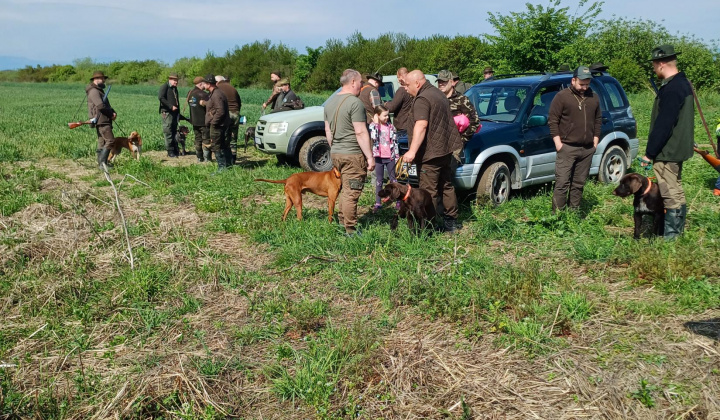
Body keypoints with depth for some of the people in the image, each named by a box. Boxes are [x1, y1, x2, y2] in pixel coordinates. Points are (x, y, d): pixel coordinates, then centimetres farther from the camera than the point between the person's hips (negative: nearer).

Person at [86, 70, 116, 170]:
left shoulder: (100, 91, 22)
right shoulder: (94, 91, -11)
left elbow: (107, 106, 20)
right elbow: (100, 106, -23)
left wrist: (113, 112, 0)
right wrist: (111, 114, -9)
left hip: (104, 120, 10)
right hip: (101, 120, -10)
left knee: (102, 142, 12)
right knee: (110, 141, -15)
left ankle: (101, 163, 16)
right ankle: (102, 162, -17)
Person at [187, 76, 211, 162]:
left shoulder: (190, 93, 8)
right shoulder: (203, 94, -17)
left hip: (194, 120, 7)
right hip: (204, 121, -7)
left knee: (198, 139, 14)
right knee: (206, 140, 0)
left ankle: (199, 157, 18)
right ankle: (207, 158, 0)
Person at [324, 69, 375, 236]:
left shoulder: (330, 102, 11)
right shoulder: (355, 102, -15)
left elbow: (328, 130, 17)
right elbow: (360, 132, -19)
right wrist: (370, 157, -15)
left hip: (335, 153, 8)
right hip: (353, 155, -8)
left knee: (345, 190, 20)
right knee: (351, 193, -2)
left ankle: (341, 222, 26)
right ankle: (350, 230, 3)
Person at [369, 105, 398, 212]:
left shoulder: (390, 126, 2)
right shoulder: (373, 126, -5)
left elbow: (395, 141, 6)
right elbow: (373, 138, -23)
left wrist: (396, 156, 4)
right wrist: (375, 124, -19)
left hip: (390, 156, 1)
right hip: (379, 157, -1)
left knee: (393, 178, 10)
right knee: (379, 180, 6)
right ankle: (378, 202, 10)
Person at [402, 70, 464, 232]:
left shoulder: (422, 99, -15)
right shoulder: (438, 93, 16)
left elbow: (421, 125, -27)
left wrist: (412, 151, -34)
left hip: (430, 152, -10)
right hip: (446, 148, 10)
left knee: (429, 191, -6)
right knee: (446, 186, 16)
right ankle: (451, 222, 24)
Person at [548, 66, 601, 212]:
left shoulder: (593, 97, 13)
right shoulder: (562, 97, -3)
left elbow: (598, 120, 21)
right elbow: (552, 120, -5)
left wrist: (595, 140, 12)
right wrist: (558, 142, -11)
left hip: (587, 149, 5)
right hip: (567, 148, -5)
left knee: (579, 184, 10)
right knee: (562, 183, -8)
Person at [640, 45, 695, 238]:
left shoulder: (671, 89, -22)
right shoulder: (683, 83, 11)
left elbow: (663, 125, -24)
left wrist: (649, 153, -17)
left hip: (667, 152, -11)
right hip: (678, 148, 11)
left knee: (671, 193, -3)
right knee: (676, 191, 19)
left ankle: (670, 234, 4)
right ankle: (677, 228, 30)